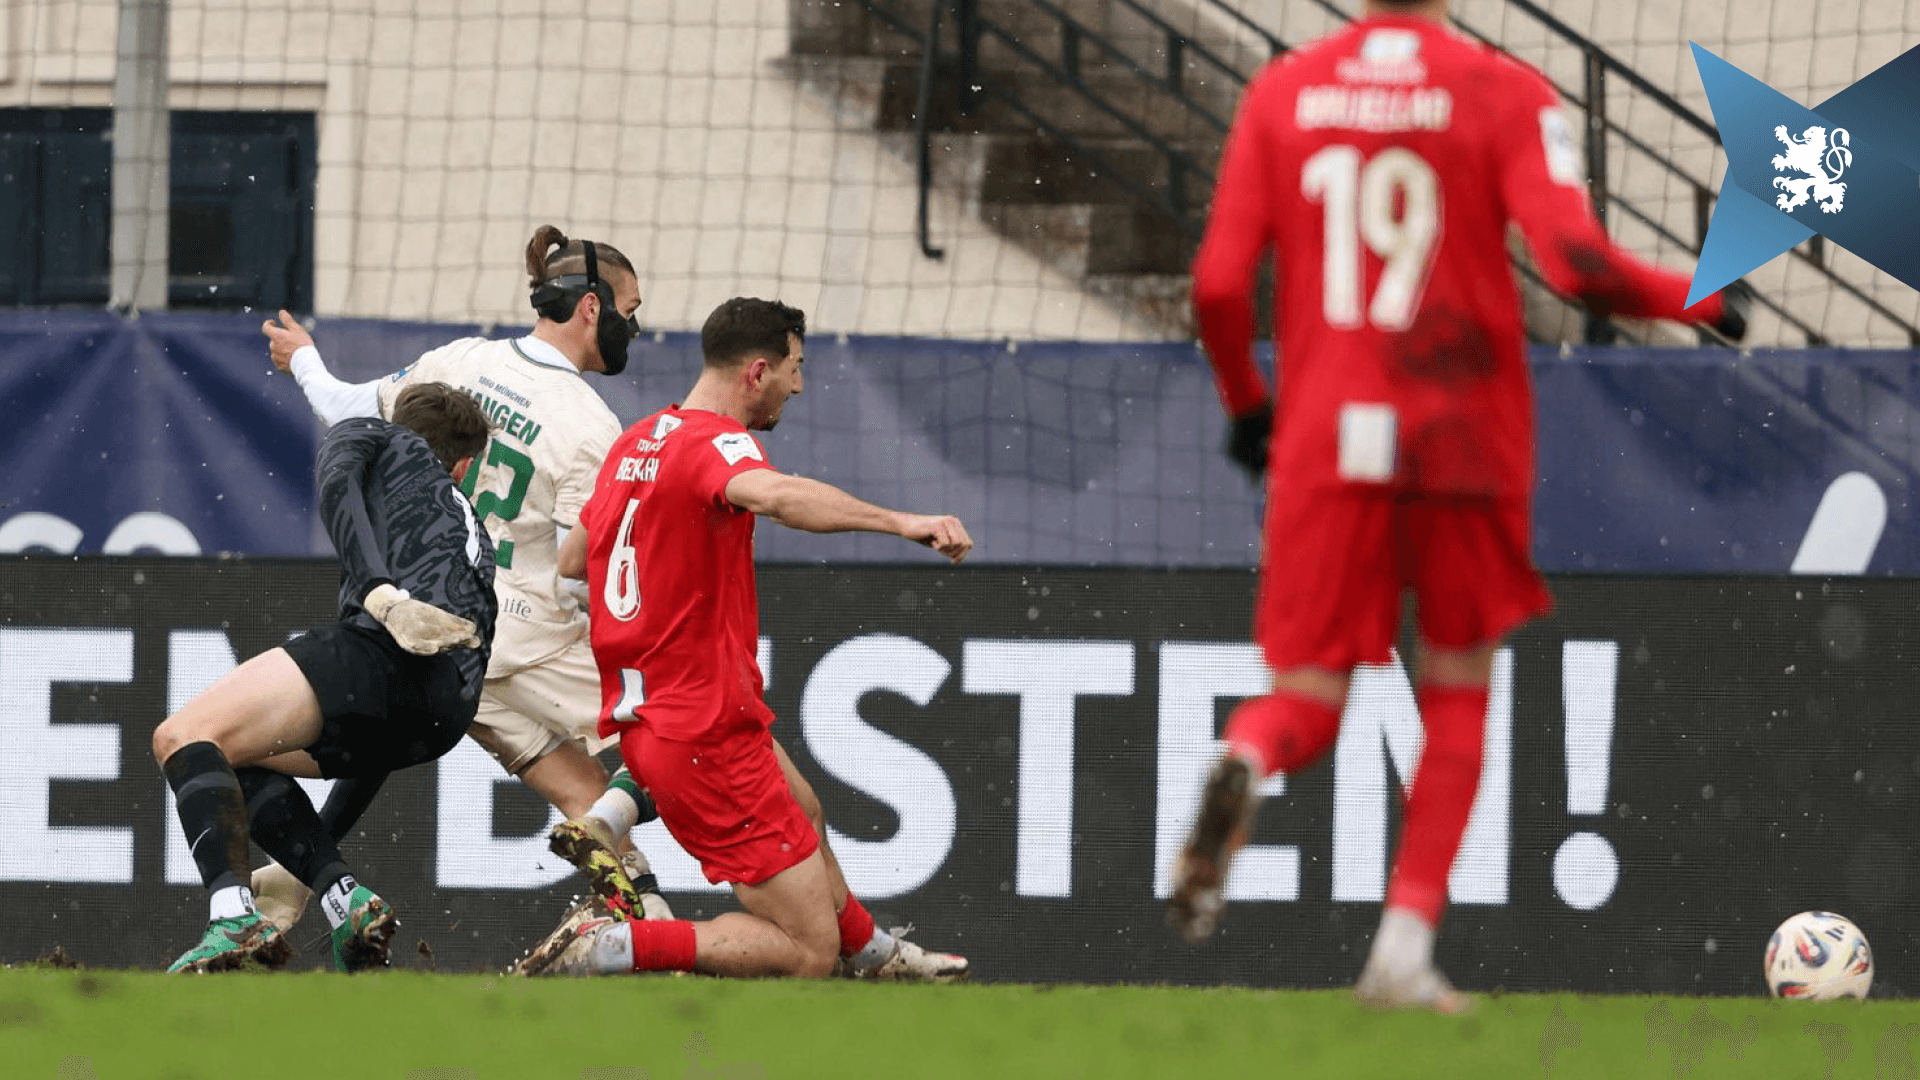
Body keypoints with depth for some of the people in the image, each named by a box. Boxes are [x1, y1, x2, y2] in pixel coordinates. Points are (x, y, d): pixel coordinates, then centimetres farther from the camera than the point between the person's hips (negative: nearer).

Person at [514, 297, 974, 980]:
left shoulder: (638, 441, 11)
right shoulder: (716, 441, -17)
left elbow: (572, 559, 24)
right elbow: (773, 494, -42)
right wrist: (900, 522, -47)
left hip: (642, 715, 10)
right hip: (707, 737, -10)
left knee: (797, 803, 39)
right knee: (808, 952, -8)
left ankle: (868, 948, 58)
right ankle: (612, 947, -15)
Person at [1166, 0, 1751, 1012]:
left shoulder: (1281, 91, 5)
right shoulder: (1505, 94, -3)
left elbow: (1218, 283, 1)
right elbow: (1576, 262, -15)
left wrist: (1245, 403, 19)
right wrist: (1701, 302, 2)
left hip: (1322, 441, 1)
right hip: (1463, 443, -1)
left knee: (1303, 698, 6)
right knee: (1458, 692, 17)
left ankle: (1242, 763, -31)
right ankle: (1405, 949, 9)